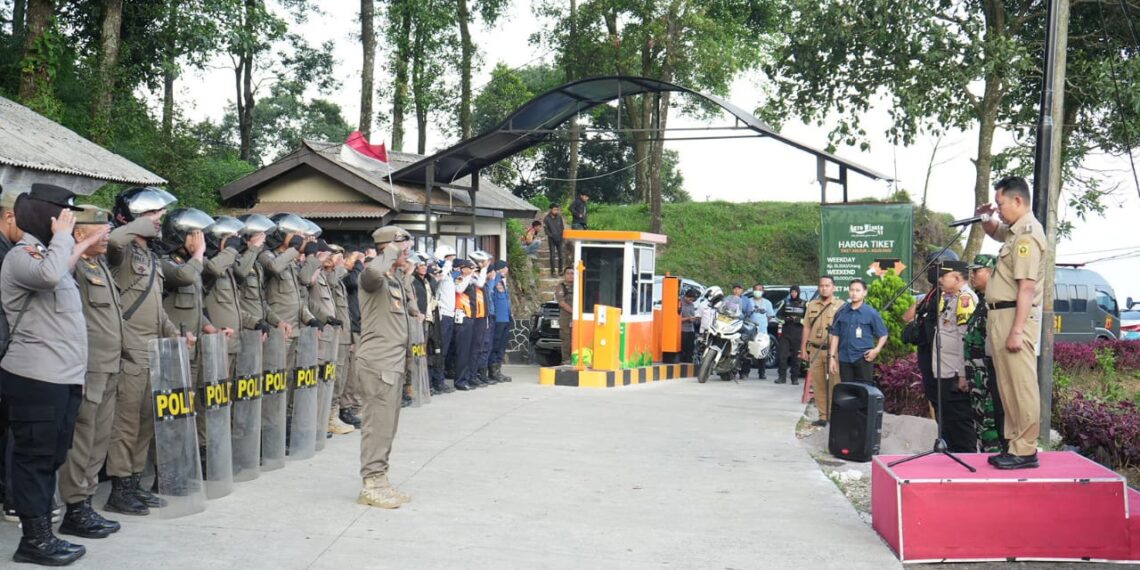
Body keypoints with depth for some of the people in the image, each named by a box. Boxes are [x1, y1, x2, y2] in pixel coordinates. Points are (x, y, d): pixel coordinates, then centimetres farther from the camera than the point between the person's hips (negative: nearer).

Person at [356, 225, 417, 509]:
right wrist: (391, 253, -23)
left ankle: (380, 481, 22)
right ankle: (371, 484, 0)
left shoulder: (397, 277, 17)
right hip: (379, 360, -10)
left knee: (388, 423, 14)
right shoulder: (374, 274, -12)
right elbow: (373, 272, -38)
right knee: (378, 422, -7)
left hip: (395, 359, 10)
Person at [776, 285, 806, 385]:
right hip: (785, 333, 2)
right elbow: (778, 315, 13)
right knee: (782, 355, -4)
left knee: (796, 357, 1)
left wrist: (799, 320, -16)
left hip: (798, 335, -2)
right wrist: (786, 319, -6)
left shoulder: (804, 304, 3)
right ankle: (782, 376, 2)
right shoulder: (786, 302, 11)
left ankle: (795, 378, 8)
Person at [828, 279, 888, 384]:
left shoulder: (871, 313, 0)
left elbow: (883, 334, 5)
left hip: (863, 358, -3)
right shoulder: (841, 312, 8)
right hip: (844, 358, 3)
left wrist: (876, 349, -11)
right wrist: (832, 357, 5)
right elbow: (835, 335, 10)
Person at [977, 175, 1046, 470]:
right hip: (1001, 315, 10)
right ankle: (1016, 445, 19)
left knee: (1022, 385, -7)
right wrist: (985, 217, 15)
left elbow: (1027, 288, -21)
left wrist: (1017, 331, -24)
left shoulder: (1027, 235, -15)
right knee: (1008, 386, 13)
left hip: (1014, 316, -10)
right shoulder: (1016, 231, 15)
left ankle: (1026, 451, -5)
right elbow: (995, 232, 39)